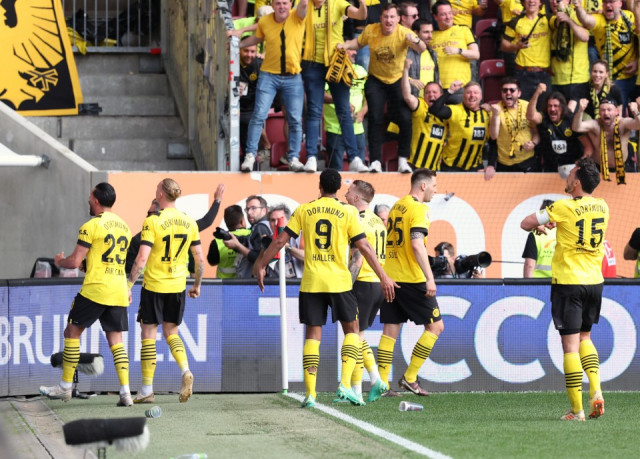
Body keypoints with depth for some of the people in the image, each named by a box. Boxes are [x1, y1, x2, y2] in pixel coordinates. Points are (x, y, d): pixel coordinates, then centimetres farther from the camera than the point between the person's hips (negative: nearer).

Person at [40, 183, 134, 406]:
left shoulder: (91, 226, -9)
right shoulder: (123, 226, 14)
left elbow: (74, 262, -10)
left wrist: (60, 261, 11)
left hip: (95, 289, -6)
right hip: (119, 292, 6)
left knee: (72, 332, 7)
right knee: (115, 340, 6)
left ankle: (65, 387, 9)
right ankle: (125, 392, -6)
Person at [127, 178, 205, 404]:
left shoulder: (152, 221, -12)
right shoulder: (189, 222, 2)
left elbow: (142, 259, -18)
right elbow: (200, 259, 6)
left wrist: (129, 286, -11)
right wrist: (197, 285, 20)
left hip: (154, 285, -4)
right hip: (178, 286, 4)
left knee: (149, 334, 5)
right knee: (171, 333, 17)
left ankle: (147, 389, 5)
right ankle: (186, 371, -9)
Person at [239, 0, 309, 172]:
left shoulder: (297, 17, -5)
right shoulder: (264, 22, 0)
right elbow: (257, 38, 20)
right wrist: (237, 44, 18)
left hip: (293, 77, 0)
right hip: (269, 75, 0)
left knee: (295, 119, 1)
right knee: (259, 115, -8)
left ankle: (294, 158, 11)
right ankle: (250, 155, -3)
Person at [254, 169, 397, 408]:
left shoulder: (304, 210, 4)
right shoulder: (347, 212, 0)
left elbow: (280, 240, 3)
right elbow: (364, 247, -4)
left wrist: (260, 265, 14)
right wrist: (383, 277, 0)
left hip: (311, 282, 1)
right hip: (339, 281, -1)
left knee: (312, 335, 6)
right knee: (351, 330, 13)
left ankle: (310, 393, -1)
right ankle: (345, 384, -3)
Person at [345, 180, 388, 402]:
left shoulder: (359, 222, -13)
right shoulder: (378, 222, 15)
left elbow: (357, 260, -18)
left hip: (363, 283, -9)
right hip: (379, 282, 9)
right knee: (358, 336, 17)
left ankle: (356, 390, -1)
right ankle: (376, 379, 5)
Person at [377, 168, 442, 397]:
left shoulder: (396, 206, 16)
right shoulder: (418, 209, -10)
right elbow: (417, 244, -20)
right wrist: (429, 278, -21)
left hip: (390, 278, 8)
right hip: (412, 279, -8)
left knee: (390, 330, 7)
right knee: (435, 325, 2)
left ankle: (382, 382, 2)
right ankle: (410, 377, 0)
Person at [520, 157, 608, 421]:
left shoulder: (564, 208, -13)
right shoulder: (602, 207, 3)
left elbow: (526, 224, -4)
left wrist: (538, 226, 17)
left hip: (568, 282, -5)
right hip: (594, 281, 5)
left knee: (570, 344, -2)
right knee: (585, 338, 22)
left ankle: (577, 409, -4)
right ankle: (596, 391, 2)